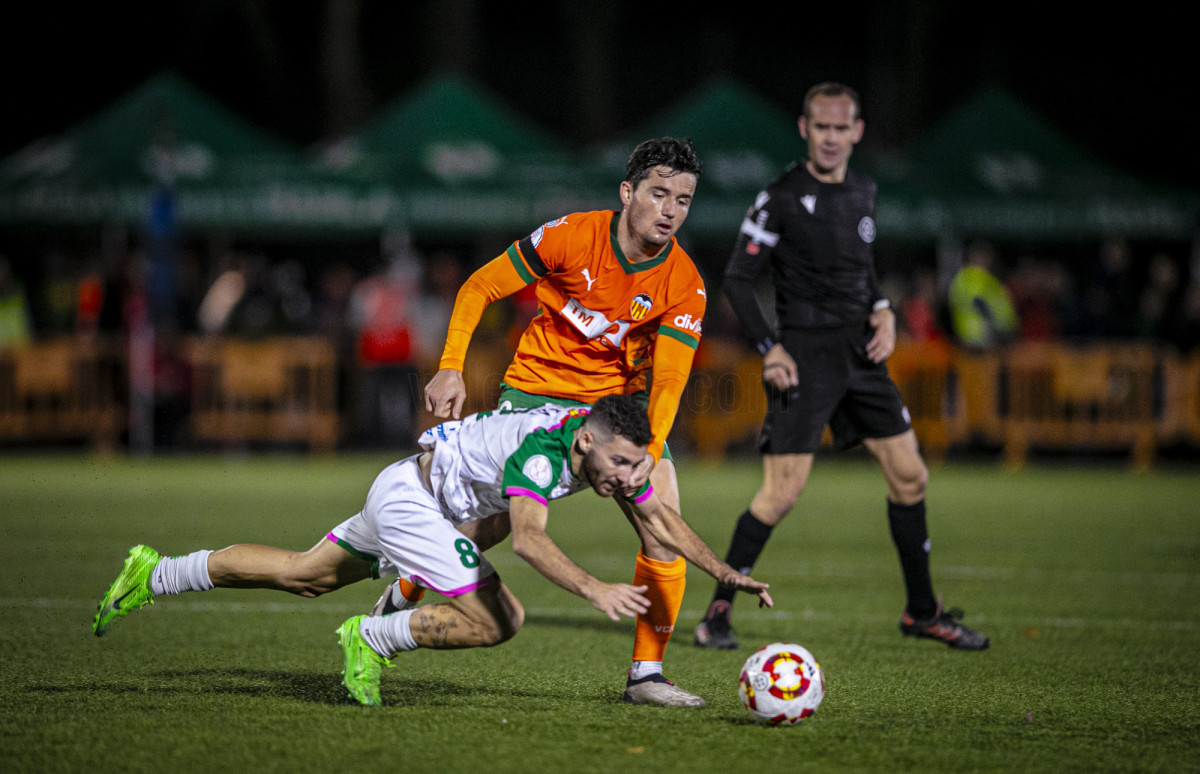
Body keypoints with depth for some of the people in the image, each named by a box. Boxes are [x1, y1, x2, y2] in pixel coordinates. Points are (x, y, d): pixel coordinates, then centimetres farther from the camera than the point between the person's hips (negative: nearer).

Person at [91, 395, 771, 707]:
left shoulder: (609, 449, -7)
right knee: (494, 622, -16)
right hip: (411, 496, -9)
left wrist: (726, 571, -3)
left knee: (307, 575, 21)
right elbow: (528, 538, -46)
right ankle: (370, 640, 1)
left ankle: (154, 574, 29)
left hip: (408, 493, 9)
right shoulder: (544, 448, -33)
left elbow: (660, 518, 6)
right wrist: (595, 591, -57)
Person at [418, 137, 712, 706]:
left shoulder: (684, 285, -15)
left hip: (621, 398, 2)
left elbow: (668, 379, -21)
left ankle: (646, 674, -4)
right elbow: (480, 287, -8)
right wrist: (450, 369, -17)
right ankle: (396, 607, 21)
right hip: (537, 387, -2)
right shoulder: (572, 237, -19)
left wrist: (649, 450, -38)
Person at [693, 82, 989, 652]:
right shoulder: (781, 198, -9)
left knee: (909, 474, 6)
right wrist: (769, 349, -15)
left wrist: (883, 311, 5)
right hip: (806, 354, -6)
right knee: (783, 489, -13)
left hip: (861, 350, 6)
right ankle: (719, 611, -1)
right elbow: (737, 278, -7)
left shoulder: (863, 192, 11)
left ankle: (922, 611, 18)